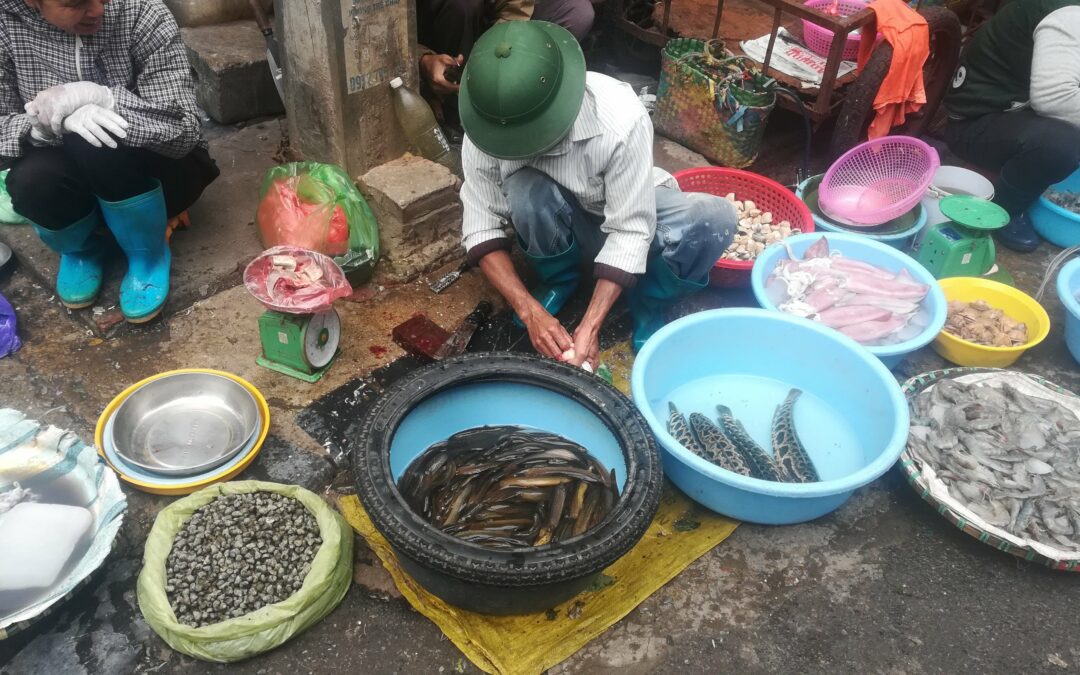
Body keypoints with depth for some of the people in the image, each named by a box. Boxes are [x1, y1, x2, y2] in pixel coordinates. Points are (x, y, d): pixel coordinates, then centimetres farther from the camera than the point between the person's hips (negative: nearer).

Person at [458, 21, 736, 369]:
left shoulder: (621, 120, -36)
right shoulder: (486, 129, -27)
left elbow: (629, 232, -32)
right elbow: (481, 227, -21)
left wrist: (589, 328, -37)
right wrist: (531, 311, -32)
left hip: (629, 210, -1)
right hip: (560, 221, 2)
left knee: (716, 219, -31)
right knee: (527, 190, -35)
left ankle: (649, 306, -3)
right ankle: (558, 280, -2)